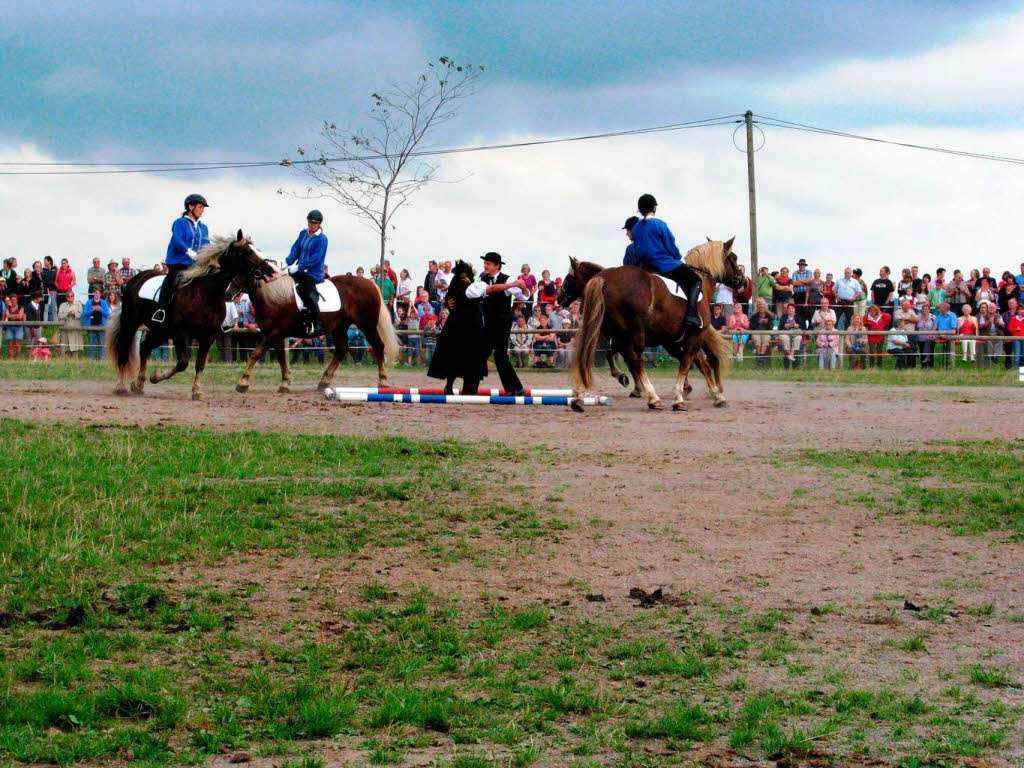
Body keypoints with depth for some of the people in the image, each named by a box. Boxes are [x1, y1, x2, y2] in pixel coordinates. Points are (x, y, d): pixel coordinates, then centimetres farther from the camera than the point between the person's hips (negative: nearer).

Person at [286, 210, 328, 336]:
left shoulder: (322, 239, -9)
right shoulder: (303, 234, 12)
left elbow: (316, 258, -16)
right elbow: (295, 250, 10)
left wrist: (299, 266, -20)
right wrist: (288, 262, -7)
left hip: (313, 273, -8)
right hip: (300, 270, 8)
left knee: (308, 295, -23)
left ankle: (317, 326, -17)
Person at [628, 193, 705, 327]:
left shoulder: (635, 228, 6)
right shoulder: (659, 224, -13)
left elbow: (637, 251, 12)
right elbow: (672, 248, -9)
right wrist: (680, 258, 9)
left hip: (645, 268, 7)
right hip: (666, 265, -7)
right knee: (695, 280, 3)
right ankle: (692, 315, -15)